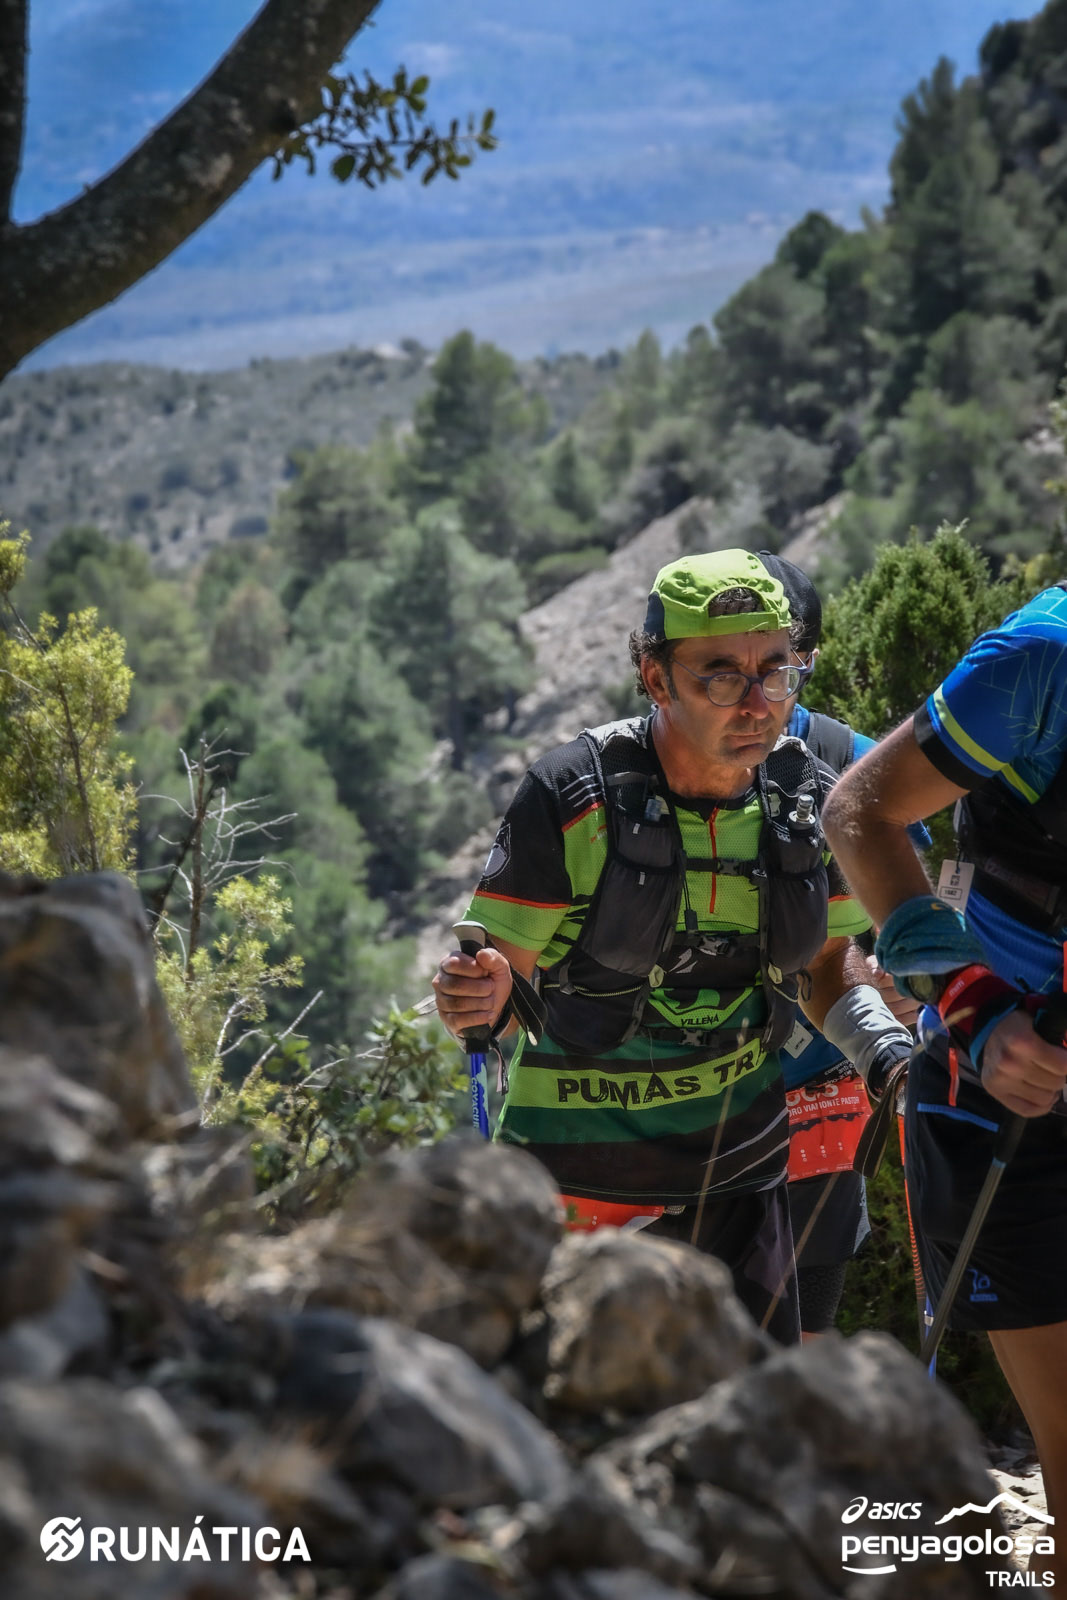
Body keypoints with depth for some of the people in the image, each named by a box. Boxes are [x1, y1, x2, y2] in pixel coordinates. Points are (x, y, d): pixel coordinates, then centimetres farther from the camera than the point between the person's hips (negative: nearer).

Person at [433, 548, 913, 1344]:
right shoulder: (574, 796, -17)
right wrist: (484, 997, -33)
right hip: (580, 1181, -4)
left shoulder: (810, 799, -4)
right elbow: (503, 967, -11)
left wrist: (882, 1046, -7)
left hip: (740, 1172, 4)